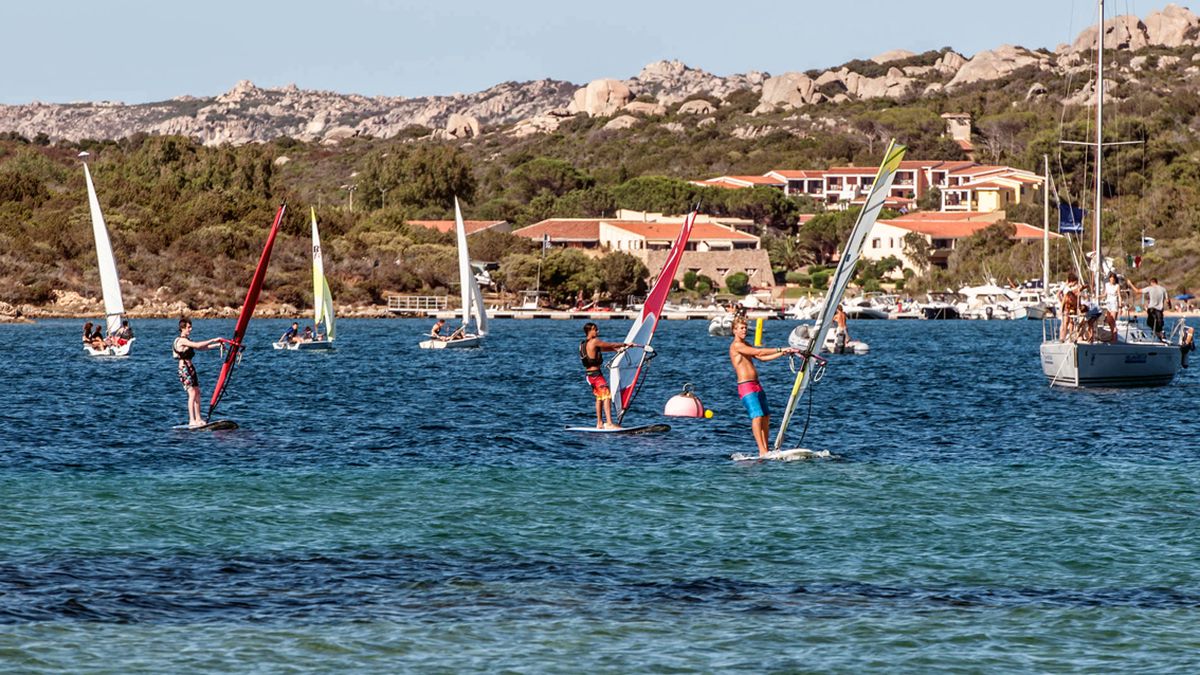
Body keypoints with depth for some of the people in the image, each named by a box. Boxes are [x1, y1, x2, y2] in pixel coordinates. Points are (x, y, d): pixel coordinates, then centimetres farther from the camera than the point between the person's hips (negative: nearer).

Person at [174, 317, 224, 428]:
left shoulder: (187, 340, 17)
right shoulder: (181, 341, -13)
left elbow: (201, 348, 18)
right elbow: (198, 345, -22)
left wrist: (216, 345, 11)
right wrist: (213, 340, -17)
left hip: (190, 368, 10)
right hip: (184, 369, -10)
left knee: (197, 392, 6)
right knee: (192, 393, -15)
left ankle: (198, 419, 8)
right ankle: (192, 420, -18)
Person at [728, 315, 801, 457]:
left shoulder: (745, 345, 20)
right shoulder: (736, 346, -12)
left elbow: (762, 358, 19)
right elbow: (758, 352, -20)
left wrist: (783, 353, 11)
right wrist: (780, 349, -20)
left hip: (756, 386, 10)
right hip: (746, 386, -10)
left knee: (766, 416, 7)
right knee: (757, 416, -17)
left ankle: (765, 450, 7)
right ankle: (762, 451, -22)